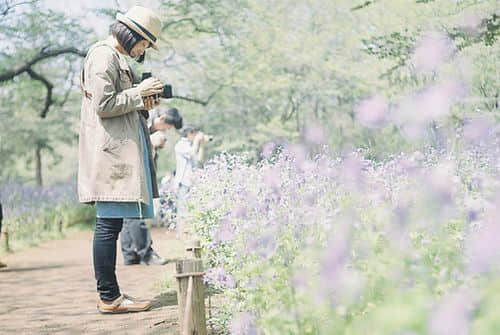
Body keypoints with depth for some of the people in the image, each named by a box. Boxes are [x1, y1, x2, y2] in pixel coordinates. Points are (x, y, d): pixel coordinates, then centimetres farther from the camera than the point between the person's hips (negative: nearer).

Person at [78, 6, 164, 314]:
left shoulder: (116, 57, 24)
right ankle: (109, 296, -7)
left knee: (110, 224, 9)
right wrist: (139, 93, -6)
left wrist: (143, 105, 12)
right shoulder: (103, 56, -8)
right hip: (110, 153, -11)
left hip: (121, 154, 11)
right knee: (109, 224, -9)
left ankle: (110, 293, 11)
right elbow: (103, 105, -16)